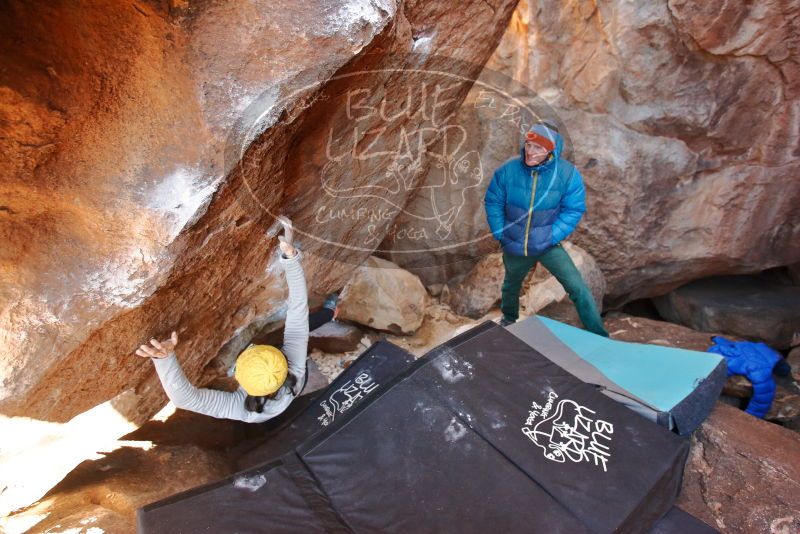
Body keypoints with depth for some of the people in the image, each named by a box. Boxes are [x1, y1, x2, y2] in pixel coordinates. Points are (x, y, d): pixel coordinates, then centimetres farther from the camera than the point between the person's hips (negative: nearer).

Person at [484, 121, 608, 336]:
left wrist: (551, 237, -17)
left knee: (578, 288, -8)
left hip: (548, 245, -1)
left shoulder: (568, 173, -19)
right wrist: (500, 234, -7)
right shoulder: (507, 170, -17)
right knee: (511, 286, 26)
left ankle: (598, 336, 12)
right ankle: (509, 319, 57)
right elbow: (493, 202, -5)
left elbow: (573, 210, -11)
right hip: (513, 246, 2)